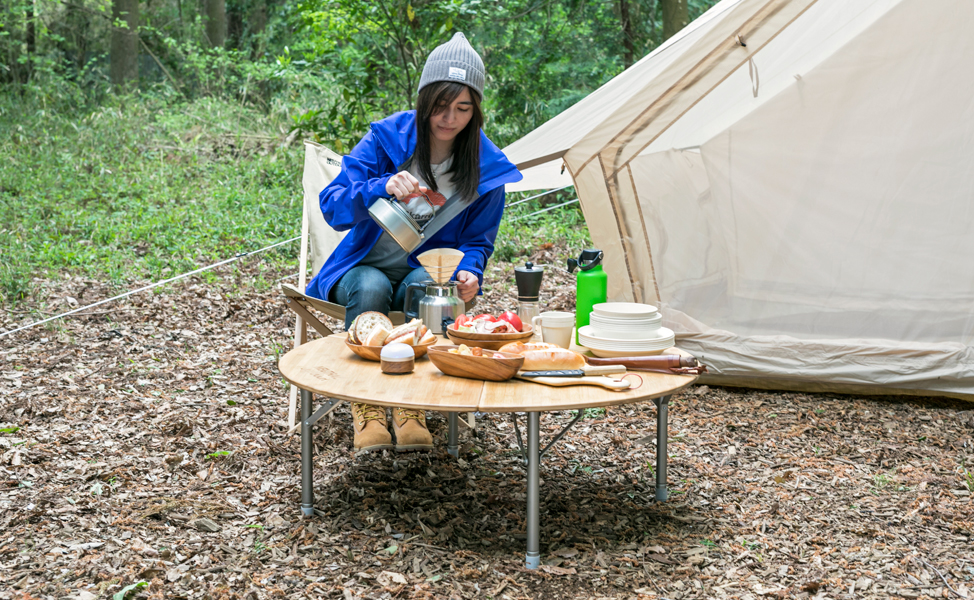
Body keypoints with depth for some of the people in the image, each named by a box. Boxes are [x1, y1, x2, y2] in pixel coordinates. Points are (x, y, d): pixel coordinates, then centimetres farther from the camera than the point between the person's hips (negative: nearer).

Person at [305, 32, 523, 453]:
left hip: (425, 271, 0)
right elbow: (332, 205, -16)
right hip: (365, 268, 0)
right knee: (372, 288, -35)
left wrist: (469, 272, -20)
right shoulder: (388, 136, -9)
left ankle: (411, 405, -27)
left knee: (426, 286, -35)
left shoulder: (486, 167, -3)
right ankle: (366, 406, -24)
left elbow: (476, 241, 5)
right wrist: (384, 187, -36)